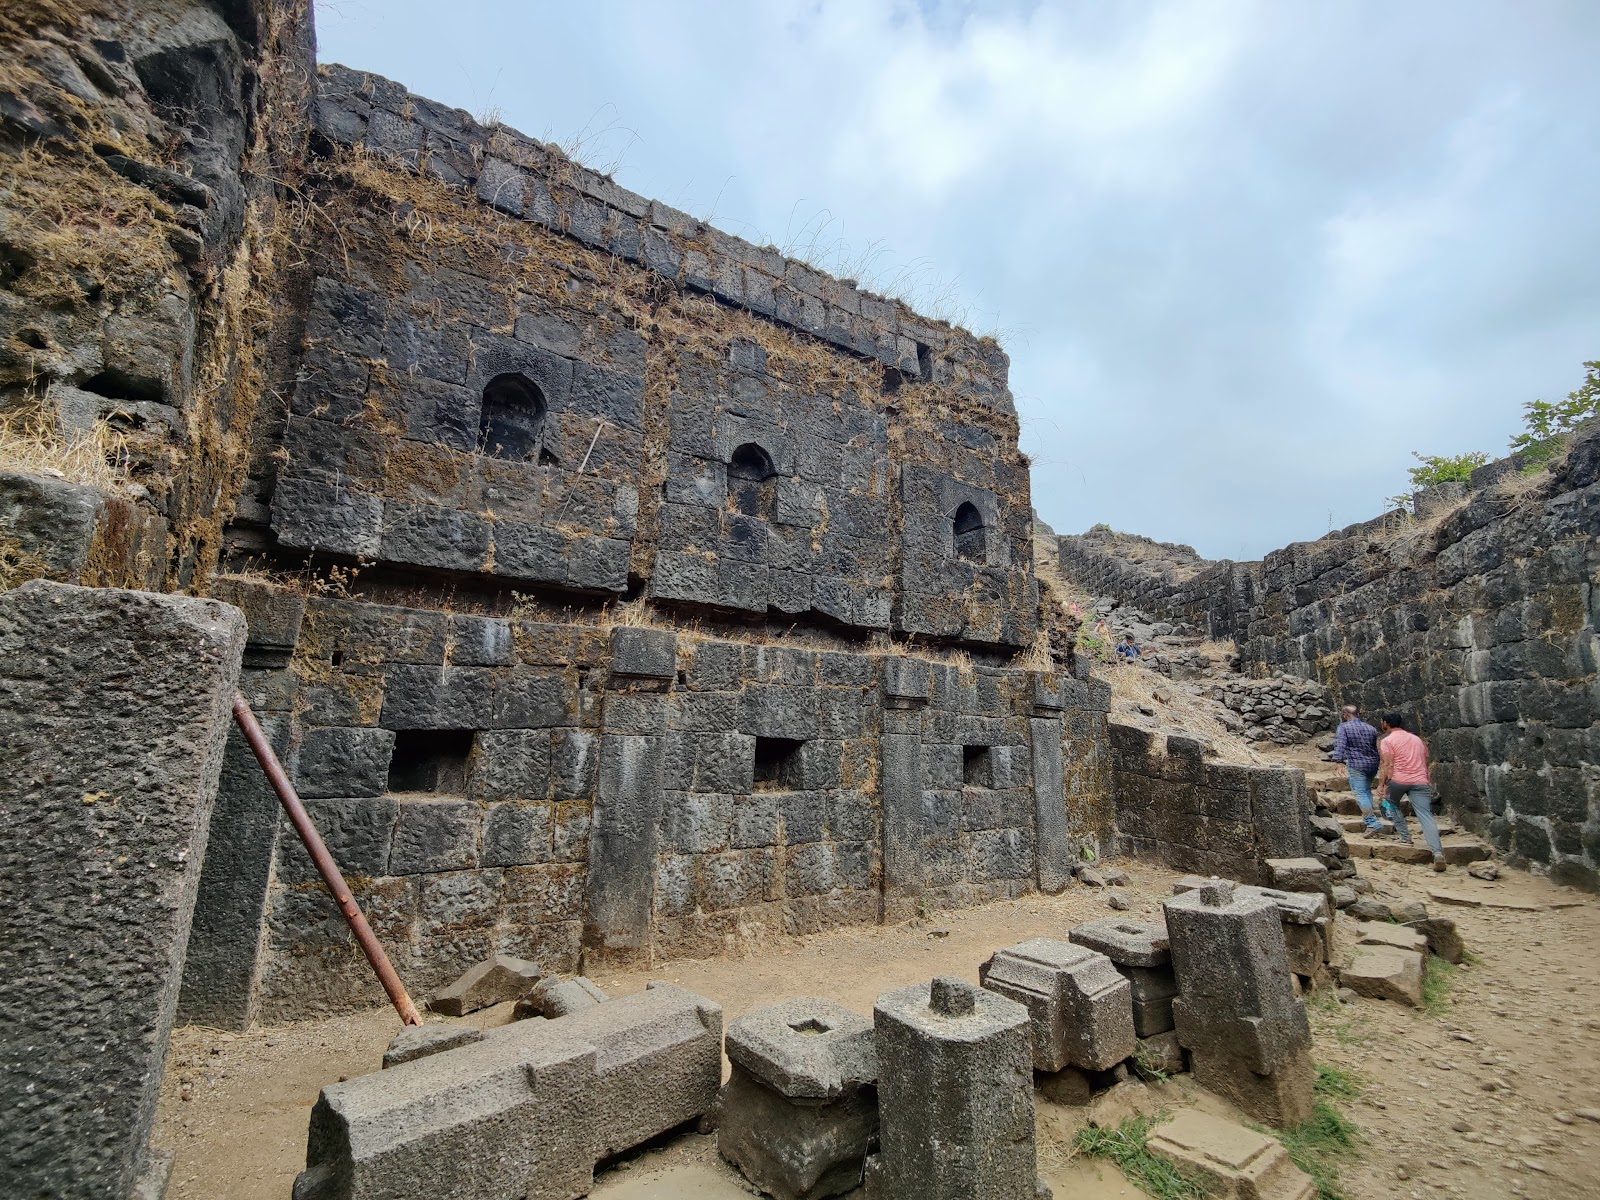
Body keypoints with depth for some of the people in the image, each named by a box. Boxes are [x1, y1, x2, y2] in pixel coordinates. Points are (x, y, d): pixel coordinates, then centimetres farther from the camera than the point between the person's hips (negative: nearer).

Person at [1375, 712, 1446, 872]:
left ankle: (1405, 837, 16)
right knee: (1426, 817, -5)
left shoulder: (1387, 741, 1)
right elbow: (1425, 762, 26)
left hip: (1398, 780, -4)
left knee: (1392, 805, 24)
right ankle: (1438, 853, -19)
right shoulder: (1417, 739, 22)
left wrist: (1381, 784, -7)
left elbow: (1387, 764, -9)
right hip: (1421, 781, 4)